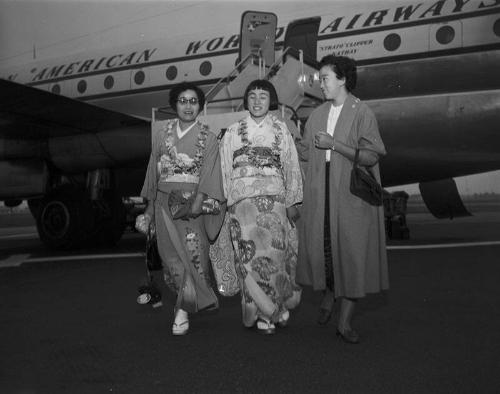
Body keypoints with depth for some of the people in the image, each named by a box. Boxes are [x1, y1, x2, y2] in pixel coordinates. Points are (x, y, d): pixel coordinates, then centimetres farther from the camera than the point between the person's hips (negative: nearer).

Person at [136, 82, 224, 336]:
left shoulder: (208, 139, 6)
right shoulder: (162, 136, 14)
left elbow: (209, 175, -5)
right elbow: (153, 174, 15)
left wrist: (198, 201, -20)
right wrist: (149, 209, 13)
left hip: (193, 201, -2)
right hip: (165, 202, 2)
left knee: (193, 252, -7)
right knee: (173, 255, -8)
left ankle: (183, 309, 7)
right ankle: (189, 304, 4)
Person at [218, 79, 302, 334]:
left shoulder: (280, 130, 12)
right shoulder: (233, 132, 11)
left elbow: (292, 167, 10)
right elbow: (225, 170, 9)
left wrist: (292, 202, 4)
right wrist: (228, 202, 2)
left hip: (274, 199, 0)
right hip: (244, 200, 0)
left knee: (276, 252, -7)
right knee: (252, 255, -6)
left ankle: (277, 306, 13)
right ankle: (264, 314, 5)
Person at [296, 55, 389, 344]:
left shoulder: (362, 113, -5)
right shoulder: (318, 114, 12)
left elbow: (371, 157, -13)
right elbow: (305, 151, 17)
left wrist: (333, 144, -15)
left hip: (352, 193, -4)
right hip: (320, 192, 5)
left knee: (352, 254, -1)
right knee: (320, 247, 6)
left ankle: (345, 322, 11)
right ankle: (329, 296, 35)